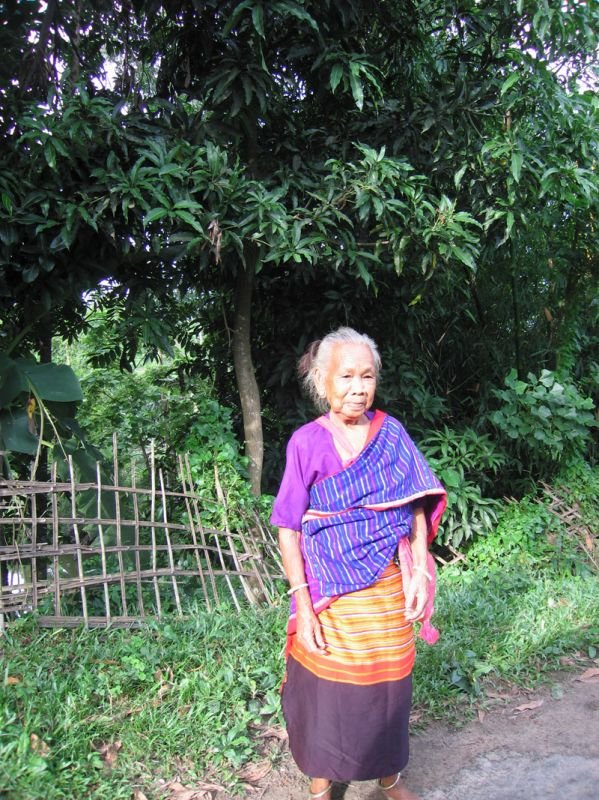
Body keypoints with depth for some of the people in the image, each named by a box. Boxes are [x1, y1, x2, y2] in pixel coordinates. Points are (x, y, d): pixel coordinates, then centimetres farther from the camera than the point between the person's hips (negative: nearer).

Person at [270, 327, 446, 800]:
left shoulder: (392, 433, 0)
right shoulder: (307, 442, -8)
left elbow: (417, 506, 3)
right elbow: (289, 529, -7)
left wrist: (420, 572, -6)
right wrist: (302, 604, -12)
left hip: (388, 590, 2)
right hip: (330, 594, -2)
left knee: (388, 685, 14)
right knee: (327, 688, 10)